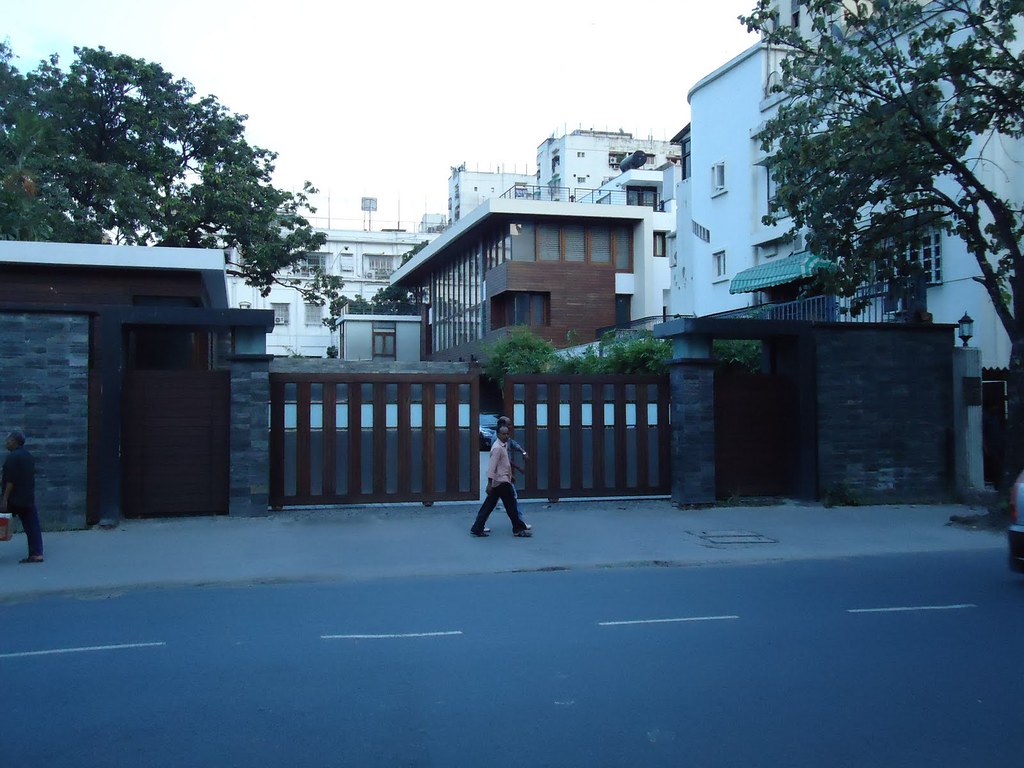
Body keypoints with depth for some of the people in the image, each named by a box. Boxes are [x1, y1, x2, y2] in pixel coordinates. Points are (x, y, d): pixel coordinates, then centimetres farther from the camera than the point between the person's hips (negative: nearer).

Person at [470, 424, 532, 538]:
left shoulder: (504, 445, 14)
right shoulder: (497, 448, -17)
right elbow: (492, 466, -21)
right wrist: (489, 483, -23)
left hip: (498, 481, 10)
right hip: (501, 481, -10)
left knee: (489, 505, 9)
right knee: (511, 505, 0)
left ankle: (477, 529, 11)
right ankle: (519, 529, 10)